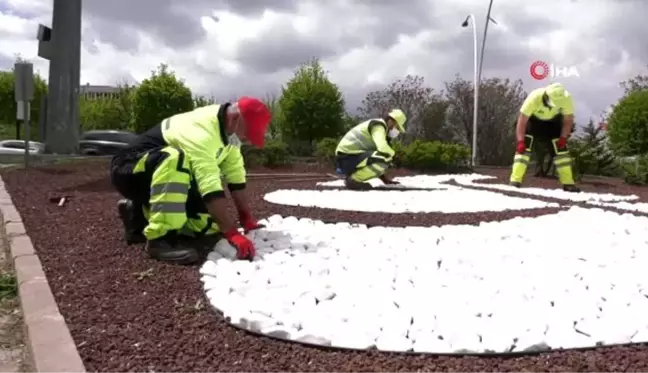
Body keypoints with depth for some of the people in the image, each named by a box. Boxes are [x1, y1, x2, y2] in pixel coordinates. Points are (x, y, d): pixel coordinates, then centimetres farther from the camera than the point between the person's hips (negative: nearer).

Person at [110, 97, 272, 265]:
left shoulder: (227, 131, -3)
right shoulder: (201, 129, -32)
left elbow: (236, 177, -2)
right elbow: (210, 186, -39)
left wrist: (247, 220, -7)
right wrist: (233, 233, -41)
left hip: (170, 180, 9)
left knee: (212, 223, -4)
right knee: (175, 159, -39)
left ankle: (142, 214, 14)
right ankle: (161, 237, -31)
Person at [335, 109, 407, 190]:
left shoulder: (378, 126, 22)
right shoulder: (378, 125, -9)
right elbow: (383, 148, -28)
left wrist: (385, 179, 20)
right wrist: (392, 154, -5)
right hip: (348, 158, -10)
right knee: (386, 158, -23)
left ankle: (348, 173, 11)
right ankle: (353, 179, -13)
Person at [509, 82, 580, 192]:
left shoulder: (567, 99, -29)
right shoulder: (534, 97, -38)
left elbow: (568, 120, -13)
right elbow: (522, 121, -34)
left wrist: (563, 138, -21)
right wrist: (520, 141, -41)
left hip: (553, 121, 3)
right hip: (533, 119, -2)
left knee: (560, 148, -4)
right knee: (524, 147, -18)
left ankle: (568, 183, 5)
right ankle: (515, 180, -17)